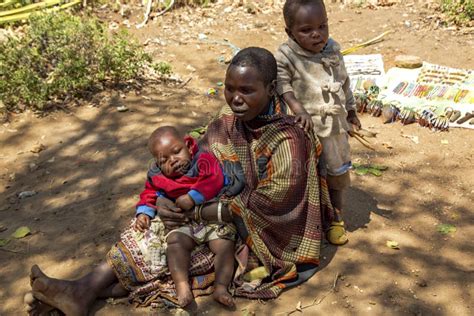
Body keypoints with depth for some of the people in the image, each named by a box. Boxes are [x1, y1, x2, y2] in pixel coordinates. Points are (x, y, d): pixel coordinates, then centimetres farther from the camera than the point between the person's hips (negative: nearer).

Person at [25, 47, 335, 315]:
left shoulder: (288, 143, -28)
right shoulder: (229, 119, -8)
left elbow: (259, 209, -26)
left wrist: (194, 213, -25)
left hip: (259, 235, -6)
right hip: (222, 207, 6)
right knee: (158, 230, -9)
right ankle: (85, 289, -12)